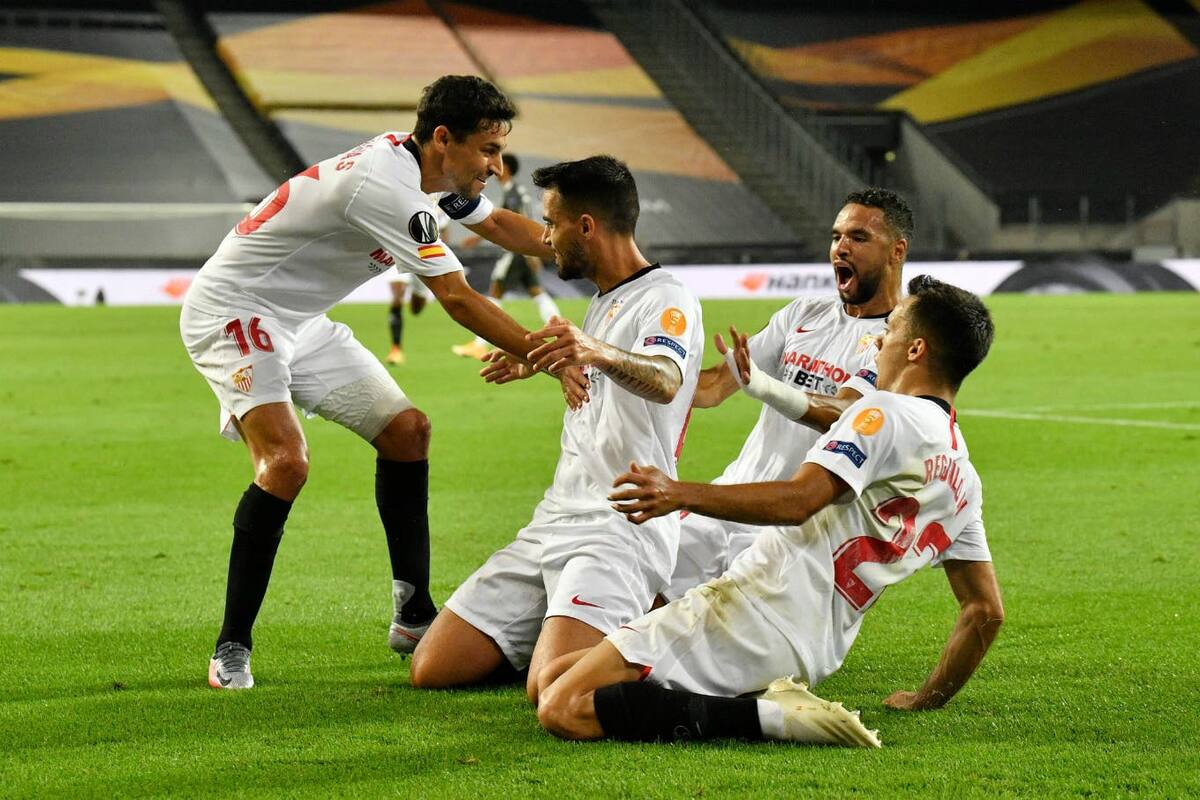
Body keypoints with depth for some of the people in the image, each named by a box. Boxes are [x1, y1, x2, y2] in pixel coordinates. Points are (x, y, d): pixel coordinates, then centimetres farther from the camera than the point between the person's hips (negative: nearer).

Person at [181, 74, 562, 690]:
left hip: (300, 322, 10)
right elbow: (457, 299, -28)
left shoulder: (425, 167, 1)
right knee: (286, 462, -27)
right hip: (231, 311, -10)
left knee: (407, 430, 7)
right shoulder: (385, 187, -29)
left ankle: (413, 616, 15)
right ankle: (231, 649, -18)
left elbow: (497, 224, 21)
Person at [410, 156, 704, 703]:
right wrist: (539, 363, 51)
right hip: (555, 521, 9)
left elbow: (664, 383, -33)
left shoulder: (666, 299, -10)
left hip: (621, 528, -9)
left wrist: (599, 354, -52)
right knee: (432, 670, -2)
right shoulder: (604, 304, 19)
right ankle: (565, 633, 18)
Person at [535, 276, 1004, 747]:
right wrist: (926, 701, 28)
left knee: (562, 711, -17)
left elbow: (798, 501, -24)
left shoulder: (886, 412, -7)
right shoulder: (963, 483, 19)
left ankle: (769, 716, -17)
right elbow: (986, 611, 21)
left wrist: (682, 495, -31)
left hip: (758, 614, -9)